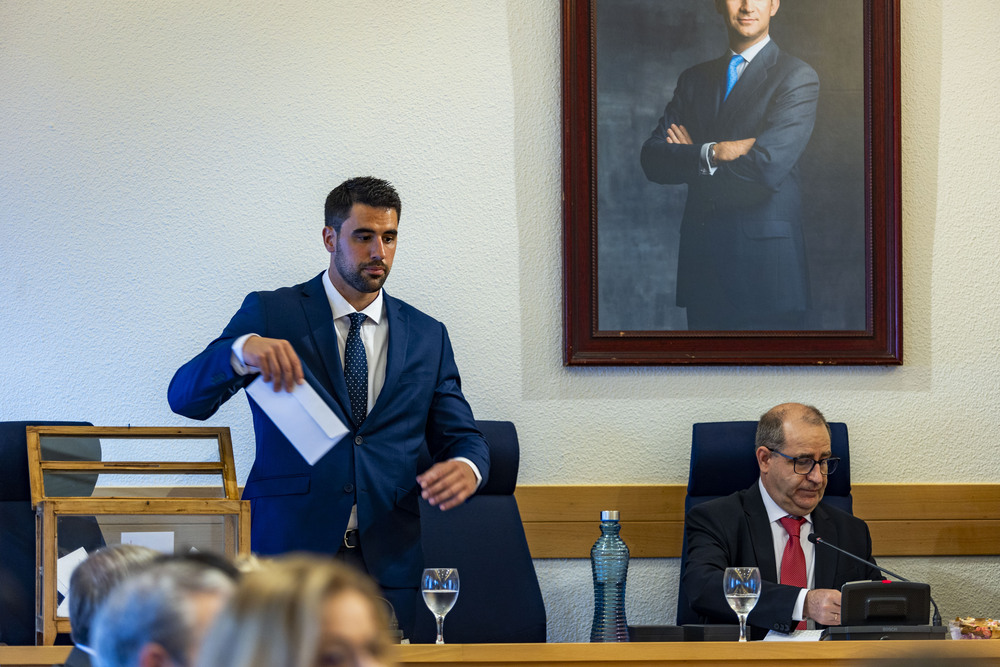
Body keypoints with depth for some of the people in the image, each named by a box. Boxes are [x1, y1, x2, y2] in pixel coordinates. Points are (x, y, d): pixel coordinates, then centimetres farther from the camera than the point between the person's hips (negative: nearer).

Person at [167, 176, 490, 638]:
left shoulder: (427, 336, 14)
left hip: (388, 564, 2)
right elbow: (184, 397, -5)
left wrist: (466, 468, -13)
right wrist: (241, 350, -26)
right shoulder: (270, 314, 4)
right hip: (289, 552, -2)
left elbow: (462, 436, 13)